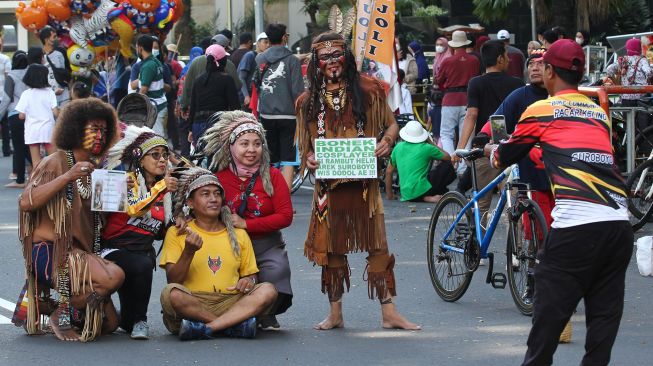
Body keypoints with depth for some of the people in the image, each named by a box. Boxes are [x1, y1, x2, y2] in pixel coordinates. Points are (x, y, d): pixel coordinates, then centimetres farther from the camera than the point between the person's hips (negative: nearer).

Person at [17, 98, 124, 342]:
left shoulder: (94, 169, 17)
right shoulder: (56, 163, -7)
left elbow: (97, 216, 24)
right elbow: (26, 203, -20)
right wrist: (67, 177, -25)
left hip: (82, 253, 8)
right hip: (50, 251, -8)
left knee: (109, 324, 2)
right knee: (114, 276, -30)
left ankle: (43, 304, 17)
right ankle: (61, 313, -9)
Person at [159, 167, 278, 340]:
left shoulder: (238, 235, 20)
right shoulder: (177, 233, 9)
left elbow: (250, 274, 21)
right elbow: (173, 280, 0)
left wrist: (248, 281, -3)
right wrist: (188, 252, -17)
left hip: (229, 303, 3)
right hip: (192, 303, -3)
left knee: (267, 290, -24)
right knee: (171, 293, -36)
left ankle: (205, 328, -34)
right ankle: (235, 324, -28)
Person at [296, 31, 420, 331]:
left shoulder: (367, 90, 4)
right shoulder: (309, 101, 10)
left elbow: (391, 124, 10)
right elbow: (305, 145, 16)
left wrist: (386, 142, -11)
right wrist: (308, 159, -6)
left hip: (363, 180, -2)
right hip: (328, 184, 2)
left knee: (377, 245, -4)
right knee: (331, 248, 7)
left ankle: (388, 313, -2)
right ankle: (335, 314, 16)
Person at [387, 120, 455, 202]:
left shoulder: (398, 147, 9)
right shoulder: (426, 148, -4)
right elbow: (448, 158, 11)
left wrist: (389, 194, 29)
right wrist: (431, 143, 18)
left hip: (406, 196, 6)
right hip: (421, 192, -6)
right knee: (447, 166, 9)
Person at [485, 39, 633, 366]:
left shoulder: (541, 110, 10)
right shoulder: (600, 113, 23)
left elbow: (506, 157, 23)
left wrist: (493, 151, 46)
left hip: (575, 224, -5)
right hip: (619, 223, 5)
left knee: (550, 311, 4)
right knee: (604, 313, 9)